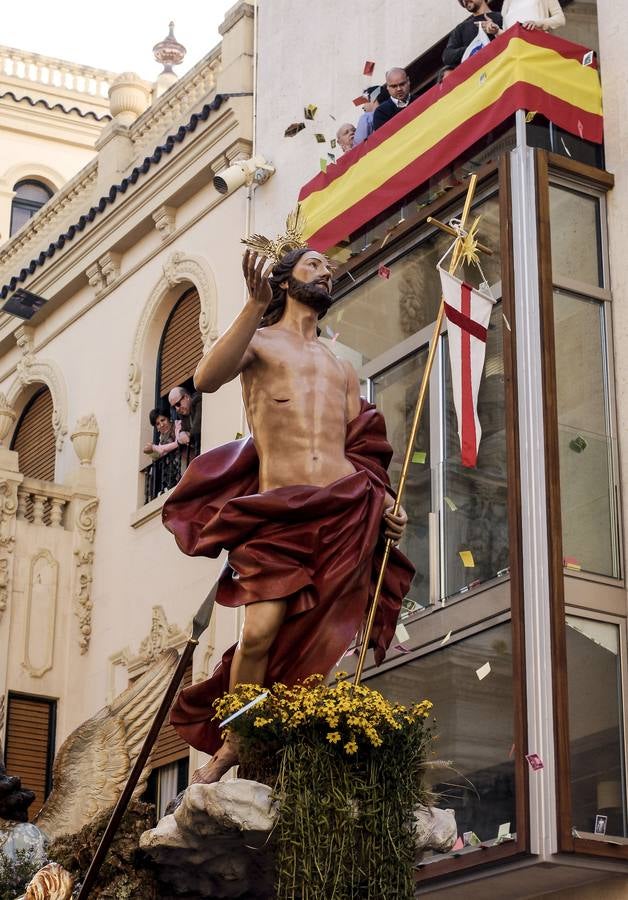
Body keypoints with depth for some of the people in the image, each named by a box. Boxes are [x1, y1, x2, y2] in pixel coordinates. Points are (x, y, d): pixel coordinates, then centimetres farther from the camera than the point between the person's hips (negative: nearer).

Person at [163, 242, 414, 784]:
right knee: (261, 631, -15)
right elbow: (207, 378, -9)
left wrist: (386, 504, 4)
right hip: (278, 511, -4)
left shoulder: (342, 368, 27)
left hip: (345, 509, 4)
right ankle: (231, 744, 3)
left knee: (325, 639, -6)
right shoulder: (260, 342, 13)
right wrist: (256, 305, -19)